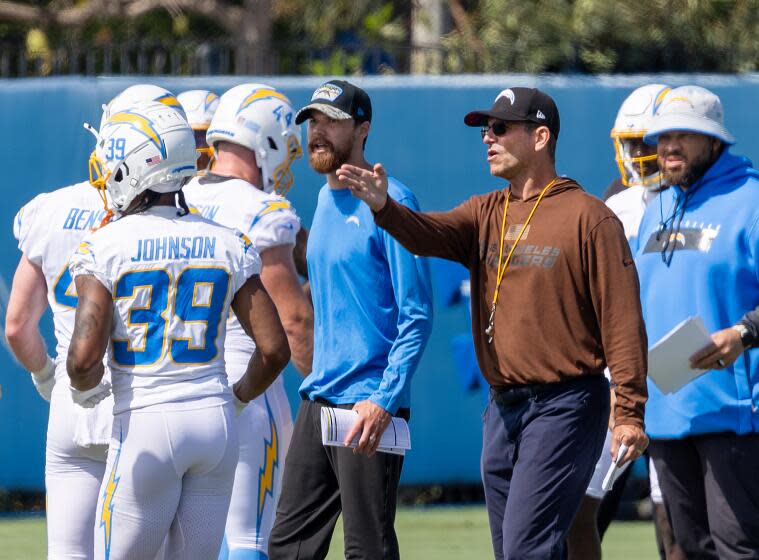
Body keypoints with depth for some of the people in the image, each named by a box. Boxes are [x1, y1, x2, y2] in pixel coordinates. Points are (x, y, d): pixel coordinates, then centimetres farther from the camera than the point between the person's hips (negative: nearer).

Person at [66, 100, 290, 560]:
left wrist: (85, 388, 6)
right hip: (217, 424, 4)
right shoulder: (228, 245, 4)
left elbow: (85, 355, -17)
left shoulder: (104, 247, -8)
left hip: (144, 424, -4)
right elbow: (274, 350, 2)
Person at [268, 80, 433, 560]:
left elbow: (416, 316, -14)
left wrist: (384, 400, -21)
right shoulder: (326, 201, 15)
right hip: (318, 400, 9)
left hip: (369, 404, -9)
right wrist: (318, 382, 19)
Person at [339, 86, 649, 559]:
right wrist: (384, 208, -28)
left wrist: (629, 412, -16)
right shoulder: (486, 213, 14)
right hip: (503, 409, 7)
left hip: (564, 408, -7)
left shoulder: (588, 217, -6)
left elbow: (622, 320, -9)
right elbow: (431, 235, -6)